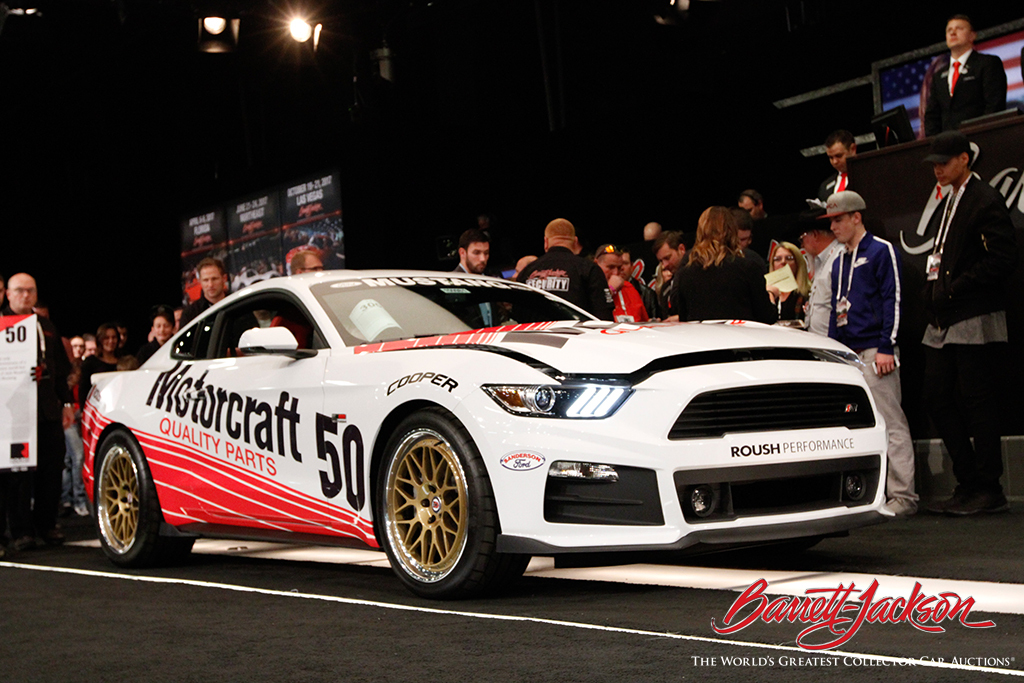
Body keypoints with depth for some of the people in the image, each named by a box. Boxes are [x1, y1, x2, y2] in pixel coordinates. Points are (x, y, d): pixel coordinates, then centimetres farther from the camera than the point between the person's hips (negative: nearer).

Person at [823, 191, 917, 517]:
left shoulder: (881, 251, -2)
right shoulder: (839, 263, 21)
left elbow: (893, 301, -8)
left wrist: (886, 348, -15)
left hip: (875, 353, -8)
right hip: (847, 354, 8)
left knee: (891, 424, -8)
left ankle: (903, 496, -8)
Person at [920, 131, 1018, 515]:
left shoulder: (985, 202, -8)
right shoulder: (946, 204, 20)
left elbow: (1003, 259, -16)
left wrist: (953, 289, -16)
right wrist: (933, 286, 7)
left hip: (975, 322, -9)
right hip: (944, 324, 9)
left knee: (978, 403, -5)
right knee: (937, 399, 8)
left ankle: (988, 489, 3)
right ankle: (968, 484, 16)